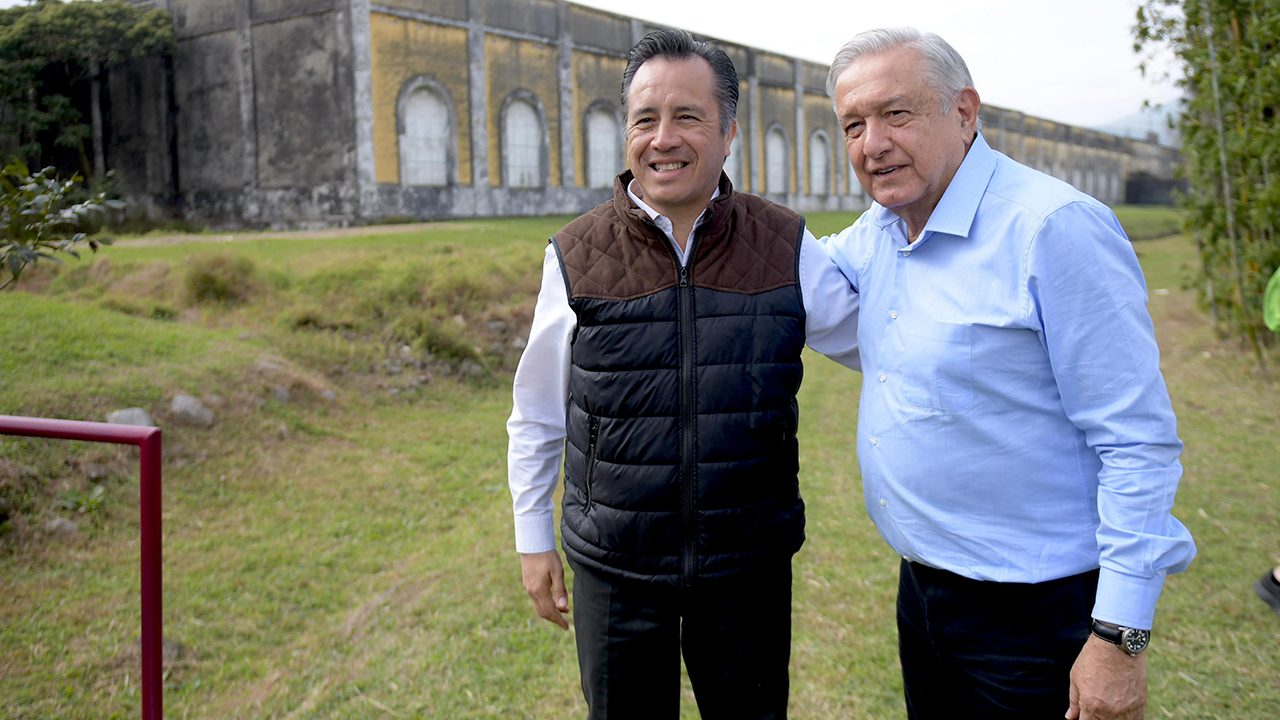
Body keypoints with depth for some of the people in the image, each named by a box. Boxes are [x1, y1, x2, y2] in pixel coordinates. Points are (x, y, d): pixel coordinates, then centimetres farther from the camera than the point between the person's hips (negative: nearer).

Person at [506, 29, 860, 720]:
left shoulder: (787, 248, -4)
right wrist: (534, 539, 7)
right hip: (614, 568, 0)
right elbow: (536, 415, 4)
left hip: (749, 567, 1)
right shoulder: (576, 257, -5)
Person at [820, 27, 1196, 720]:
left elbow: (1137, 443, -19)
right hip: (920, 587, 7)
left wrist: (1120, 638, -20)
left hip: (1036, 611, -7)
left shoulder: (1055, 227, -19)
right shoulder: (877, 232, 4)